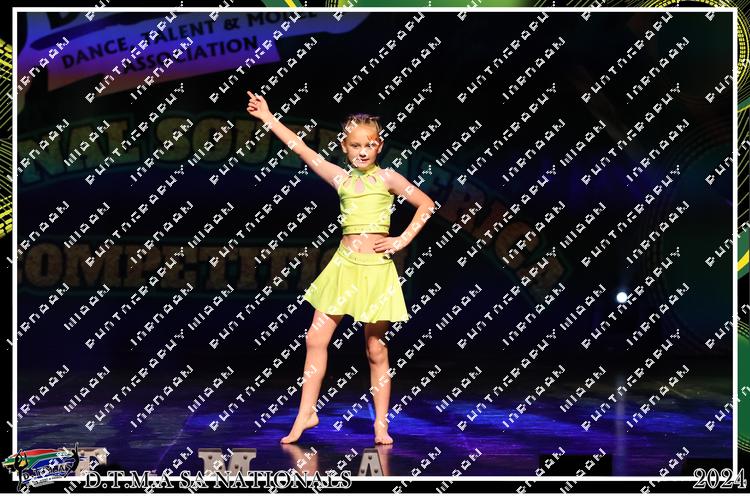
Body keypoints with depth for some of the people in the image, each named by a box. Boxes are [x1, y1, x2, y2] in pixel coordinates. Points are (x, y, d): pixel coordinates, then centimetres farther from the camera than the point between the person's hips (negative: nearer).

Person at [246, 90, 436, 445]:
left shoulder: (387, 177, 0)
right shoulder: (341, 178, 6)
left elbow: (426, 205, 1)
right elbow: (302, 149, 3)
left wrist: (402, 240, -6)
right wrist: (268, 118, 1)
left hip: (377, 268, -3)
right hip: (344, 265, 3)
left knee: (376, 349, 3)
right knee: (316, 338, 0)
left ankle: (381, 424, 12)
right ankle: (306, 413, 11)